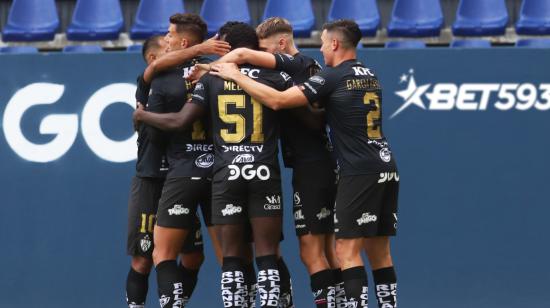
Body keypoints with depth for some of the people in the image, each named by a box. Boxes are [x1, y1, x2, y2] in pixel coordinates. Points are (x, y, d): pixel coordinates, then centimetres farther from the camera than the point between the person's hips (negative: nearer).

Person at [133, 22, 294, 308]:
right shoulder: (275, 77, 3)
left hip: (226, 175, 1)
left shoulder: (211, 78, 5)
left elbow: (180, 121, 1)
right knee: (267, 255, -1)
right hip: (264, 173, -1)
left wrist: (142, 115, 18)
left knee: (232, 255, 5)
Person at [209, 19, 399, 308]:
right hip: (386, 168, 8)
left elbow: (278, 100, -14)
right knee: (379, 251, 11)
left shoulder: (333, 77, -9)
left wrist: (236, 76, -5)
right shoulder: (370, 76, 15)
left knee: (347, 249, -7)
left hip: (359, 172, -8)